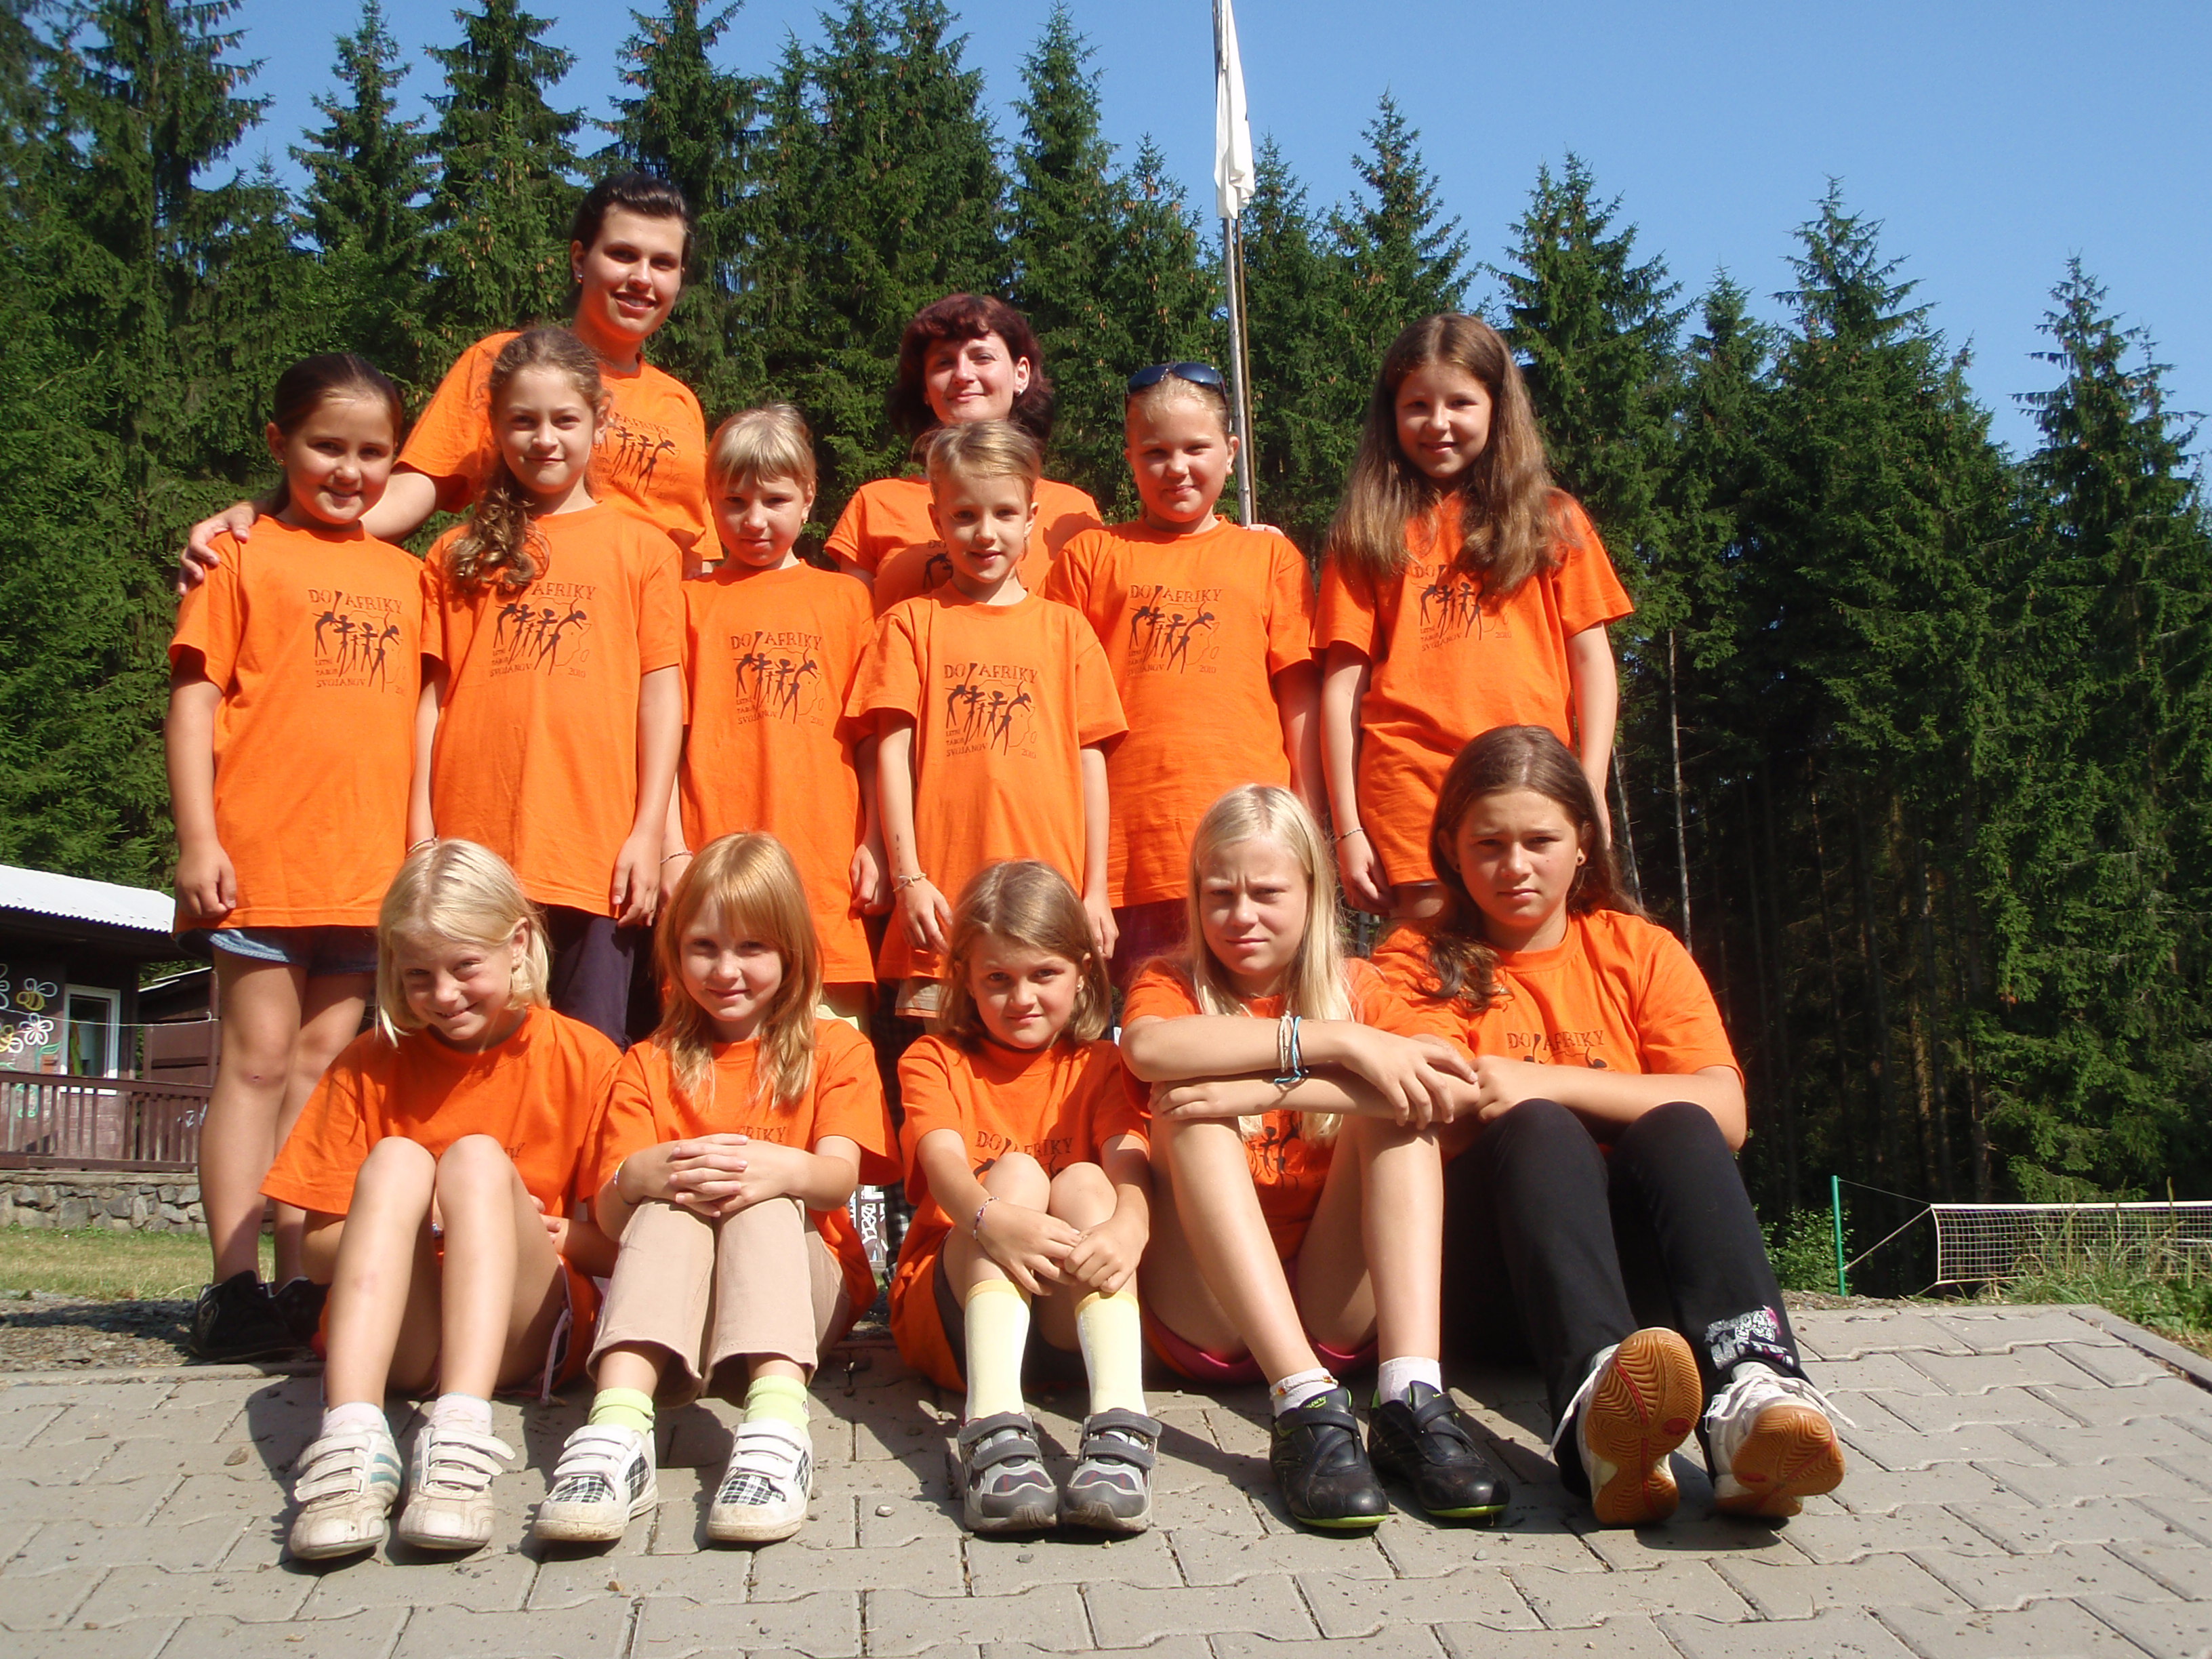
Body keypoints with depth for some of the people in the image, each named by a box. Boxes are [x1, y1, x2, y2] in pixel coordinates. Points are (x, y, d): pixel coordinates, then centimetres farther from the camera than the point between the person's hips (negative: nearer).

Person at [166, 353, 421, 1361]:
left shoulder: (403, 576, 15)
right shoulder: (244, 558, 2)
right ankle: (235, 1288, 2)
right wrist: (197, 841, -10)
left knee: (323, 1063, 7)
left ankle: (300, 1283, 12)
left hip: (372, 865, 4)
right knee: (259, 1060, -2)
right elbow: (194, 700, -2)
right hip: (262, 857, -4)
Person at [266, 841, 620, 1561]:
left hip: (524, 1334, -1)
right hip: (397, 1337, 2)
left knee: (476, 1158, -25)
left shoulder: (582, 1060, 1)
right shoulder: (373, 1064, 7)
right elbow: (318, 1248, 4)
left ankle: (460, 1441, -45)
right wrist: (409, 1226, -14)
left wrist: (557, 1234, -18)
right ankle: (352, 1439, -45)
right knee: (396, 1159, -24)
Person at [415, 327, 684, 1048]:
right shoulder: (459, 554, 14)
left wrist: (649, 832, -1)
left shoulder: (640, 548, 9)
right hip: (474, 851, 2)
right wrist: (420, 830, 2)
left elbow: (662, 691, 5)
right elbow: (433, 692, 10)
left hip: (596, 853, -1)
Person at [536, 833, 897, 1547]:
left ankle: (777, 1424, -55)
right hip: (671, 1298, 1)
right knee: (670, 1207, -30)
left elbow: (840, 1175, -8)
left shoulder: (834, 1050, 13)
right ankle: (617, 1431, -53)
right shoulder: (651, 1066, 17)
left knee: (761, 1200, -31)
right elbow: (608, 1213, 1)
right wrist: (640, 1176, -25)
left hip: (805, 1288, -1)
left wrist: (781, 1169, -34)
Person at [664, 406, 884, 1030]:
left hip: (826, 871, 1)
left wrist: (874, 843, 3)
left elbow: (871, 737, 10)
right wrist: (673, 852, -1)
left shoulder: (844, 598, 13)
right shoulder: (692, 601, 10)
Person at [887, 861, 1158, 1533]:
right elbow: (944, 1165, -13)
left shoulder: (1100, 1069, 12)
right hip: (954, 1314, -1)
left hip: (1073, 1315, 1)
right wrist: (995, 1220, -37)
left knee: (1082, 1182, -24)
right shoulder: (934, 1061, 10)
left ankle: (1119, 1420, -46)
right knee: (1016, 1171, -25)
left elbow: (1131, 1170, -10)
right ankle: (995, 1425, -47)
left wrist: (1125, 1228, -36)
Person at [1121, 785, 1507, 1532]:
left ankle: (1411, 1396, -33)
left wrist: (1264, 1090, -24)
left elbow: (1448, 1089, -15)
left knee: (1399, 1106, -16)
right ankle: (1307, 1405, -37)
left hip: (1338, 1307, 1)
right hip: (1205, 1319, -1)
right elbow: (1147, 1047, -22)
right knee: (1189, 1108, -22)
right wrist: (1337, 1041, -26)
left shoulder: (1356, 988, 9)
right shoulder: (1171, 986, 7)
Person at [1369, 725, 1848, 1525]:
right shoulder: (1419, 963, 9)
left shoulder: (1641, 951, 12)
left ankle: (1752, 1391, -51)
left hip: (1640, 1256, 2)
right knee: (1535, 1130, -31)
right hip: (1488, 1274, -2)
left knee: (1675, 1131, -27)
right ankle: (1593, 1401, -58)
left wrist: (1551, 1083, -15)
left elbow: (1723, 1115, -5)